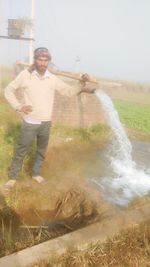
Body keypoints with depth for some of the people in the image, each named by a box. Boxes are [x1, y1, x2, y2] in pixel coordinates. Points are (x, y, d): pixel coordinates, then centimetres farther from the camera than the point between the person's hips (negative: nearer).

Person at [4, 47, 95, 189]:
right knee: (21, 151, 7)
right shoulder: (25, 75, -8)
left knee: (41, 150, 18)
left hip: (46, 123, 3)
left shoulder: (53, 78, -1)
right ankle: (13, 177, 24)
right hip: (29, 122, -3)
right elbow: (8, 90, 1)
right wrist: (18, 106, -10)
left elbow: (69, 91, 3)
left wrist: (82, 83, -12)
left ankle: (36, 173, 38)